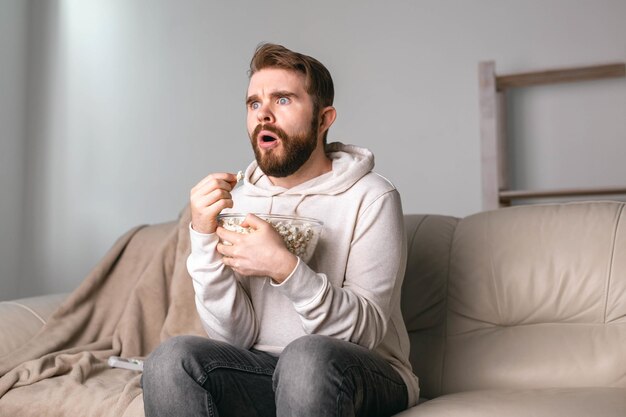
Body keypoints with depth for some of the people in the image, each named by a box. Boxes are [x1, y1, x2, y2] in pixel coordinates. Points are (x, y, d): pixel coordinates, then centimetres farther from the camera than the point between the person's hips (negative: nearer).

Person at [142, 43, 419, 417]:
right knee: (171, 358, -23)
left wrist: (284, 268, -29)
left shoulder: (371, 197, -8)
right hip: (265, 373, 4)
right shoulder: (237, 201, 4)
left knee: (309, 356, -36)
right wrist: (206, 239, -17)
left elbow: (366, 331, -15)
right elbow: (237, 337, -4)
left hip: (364, 379, -3)